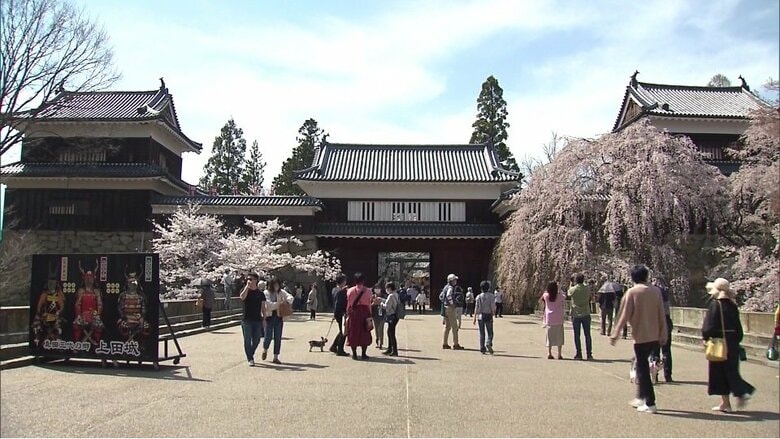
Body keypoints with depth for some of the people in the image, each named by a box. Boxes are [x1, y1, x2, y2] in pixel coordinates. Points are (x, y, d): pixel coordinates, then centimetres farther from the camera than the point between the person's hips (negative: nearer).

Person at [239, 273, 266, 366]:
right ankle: (250, 359, 10)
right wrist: (247, 286, -23)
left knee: (256, 340, 8)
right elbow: (242, 297, -23)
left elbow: (263, 307, 9)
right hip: (247, 320, -2)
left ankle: (251, 355, 31)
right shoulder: (245, 290, 0)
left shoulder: (260, 293, 6)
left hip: (257, 320, 2)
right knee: (247, 340, 1)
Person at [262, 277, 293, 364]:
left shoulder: (281, 292, 5)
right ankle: (265, 350, 32)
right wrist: (279, 303, -20)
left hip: (279, 317, 3)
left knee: (278, 338, 3)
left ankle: (276, 357, 11)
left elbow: (290, 297, -3)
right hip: (269, 316, -3)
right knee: (268, 336, 0)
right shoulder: (266, 293, -5)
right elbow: (269, 305, -14)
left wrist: (287, 300, -24)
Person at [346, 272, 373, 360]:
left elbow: (348, 304, 1)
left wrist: (347, 315, 10)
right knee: (365, 334, 8)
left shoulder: (350, 291, 0)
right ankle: (363, 354, 8)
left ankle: (354, 354, 9)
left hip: (353, 313, 0)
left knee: (353, 333, 8)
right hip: (365, 312, 0)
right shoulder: (368, 291, -1)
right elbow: (369, 304, 1)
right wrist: (370, 315, 11)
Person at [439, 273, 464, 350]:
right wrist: (452, 303, -29)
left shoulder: (446, 287, 15)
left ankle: (444, 344, 17)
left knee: (447, 326, 15)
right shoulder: (450, 288, -14)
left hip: (445, 307, 10)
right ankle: (455, 344, -3)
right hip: (450, 308, -10)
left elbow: (440, 296, 22)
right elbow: (449, 295, -32)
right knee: (454, 327, -4)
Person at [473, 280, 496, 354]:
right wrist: (493, 312, 12)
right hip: (488, 316, -1)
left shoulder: (479, 297, -1)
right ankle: (488, 343, -20)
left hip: (481, 316, 2)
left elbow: (476, 308, -3)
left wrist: (474, 318, 0)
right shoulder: (491, 296, -4)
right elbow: (493, 306, -7)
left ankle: (482, 349, 6)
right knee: (490, 332, 7)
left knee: (481, 333, 8)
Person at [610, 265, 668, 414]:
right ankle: (641, 397, 25)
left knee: (642, 368, 2)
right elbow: (661, 315, 5)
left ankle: (650, 403, 2)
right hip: (654, 336, 5)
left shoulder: (632, 292, -10)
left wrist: (615, 334, -4)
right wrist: (663, 334, 14)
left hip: (640, 335, -5)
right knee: (643, 365, 20)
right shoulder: (656, 291, 2)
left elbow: (625, 316, -10)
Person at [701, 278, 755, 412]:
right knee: (731, 371, 16)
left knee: (719, 372, 4)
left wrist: (705, 337, -5)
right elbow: (738, 327, 11)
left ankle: (725, 402, 8)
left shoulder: (715, 304, -13)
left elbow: (709, 325, -18)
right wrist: (736, 340, 18)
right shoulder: (732, 305, 6)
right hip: (733, 343, 6)